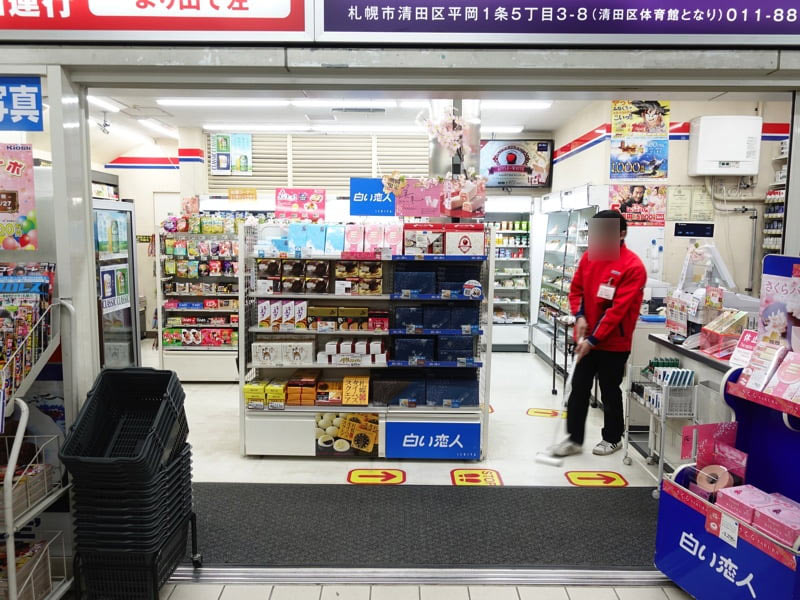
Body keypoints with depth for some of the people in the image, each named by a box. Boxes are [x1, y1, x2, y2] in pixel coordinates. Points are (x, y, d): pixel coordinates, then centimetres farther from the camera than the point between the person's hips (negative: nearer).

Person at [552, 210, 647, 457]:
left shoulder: (633, 267, -17)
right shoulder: (588, 257, 3)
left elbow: (619, 308, -20)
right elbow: (576, 289, 10)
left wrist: (593, 339, -21)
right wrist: (579, 316, -8)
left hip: (614, 343, -5)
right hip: (586, 339, 5)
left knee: (610, 393, 10)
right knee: (578, 389, 8)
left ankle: (612, 438, 30)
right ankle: (574, 439, 20)